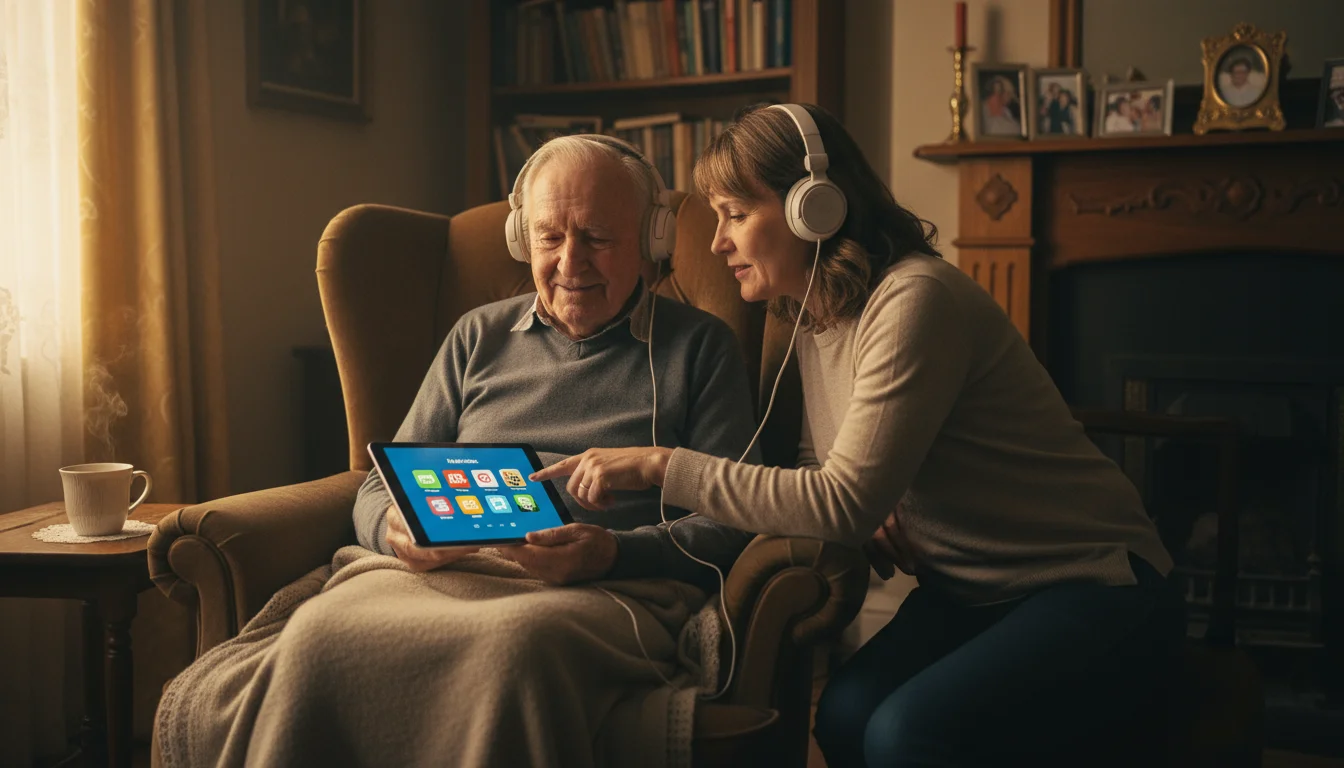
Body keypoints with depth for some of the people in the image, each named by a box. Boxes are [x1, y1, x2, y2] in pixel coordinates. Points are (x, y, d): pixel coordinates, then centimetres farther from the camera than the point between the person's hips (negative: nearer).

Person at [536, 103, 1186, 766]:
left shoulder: (916, 300, -21)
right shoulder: (816, 317, 8)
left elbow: (845, 504, -27)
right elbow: (820, 466, 17)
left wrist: (659, 465, -23)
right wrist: (867, 516, -8)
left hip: (1097, 587, -7)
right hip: (973, 591, 7)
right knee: (846, 715, -21)